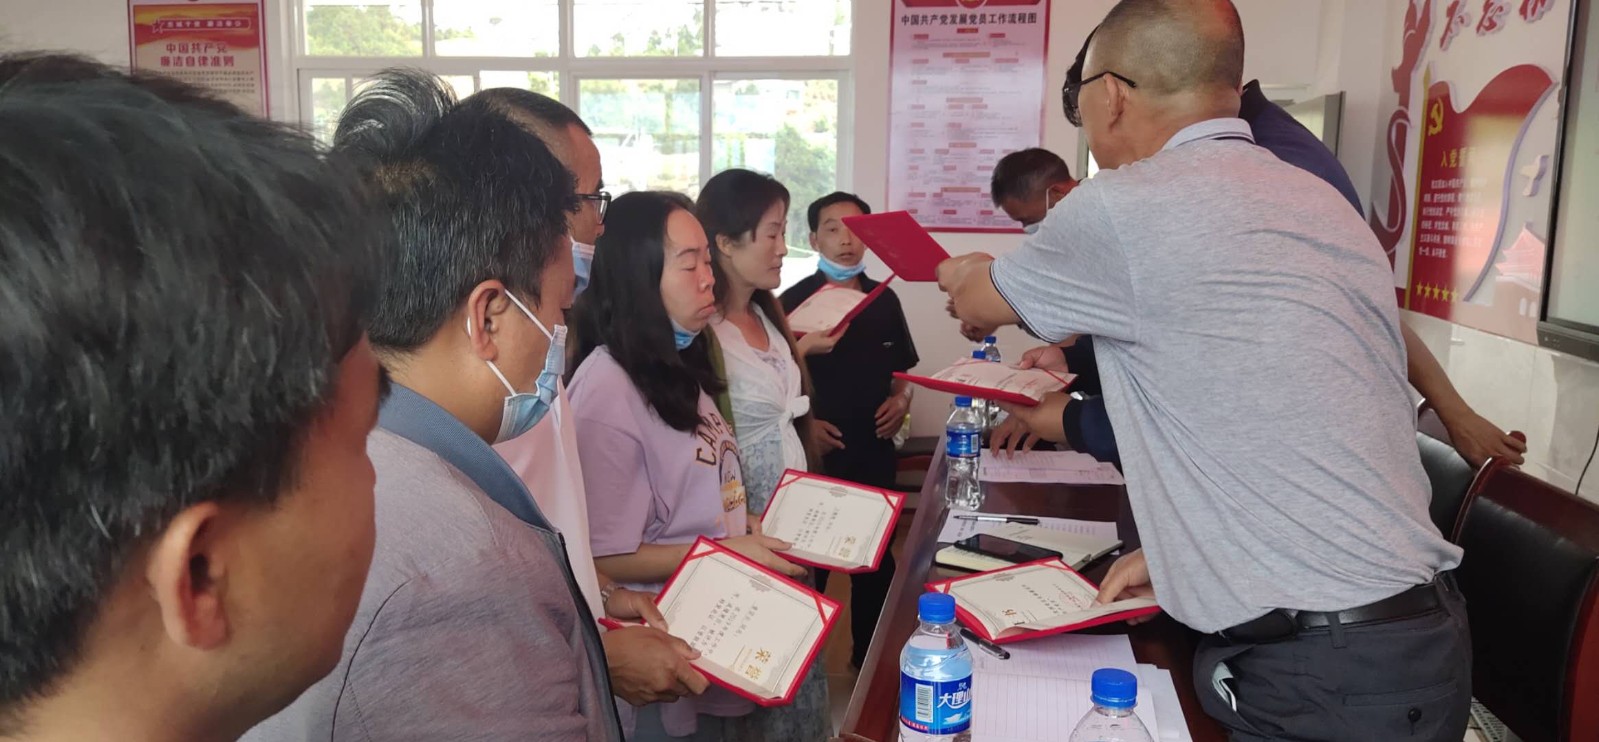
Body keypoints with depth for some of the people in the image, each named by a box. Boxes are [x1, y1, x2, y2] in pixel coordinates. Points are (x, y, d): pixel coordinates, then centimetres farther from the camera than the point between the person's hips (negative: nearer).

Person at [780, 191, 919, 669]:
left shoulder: (884, 300, 7)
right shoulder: (794, 302, -7)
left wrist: (902, 399, -3)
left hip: (874, 451, 5)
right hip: (815, 454, -4)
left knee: (876, 560, 14)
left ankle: (869, 657, 31)